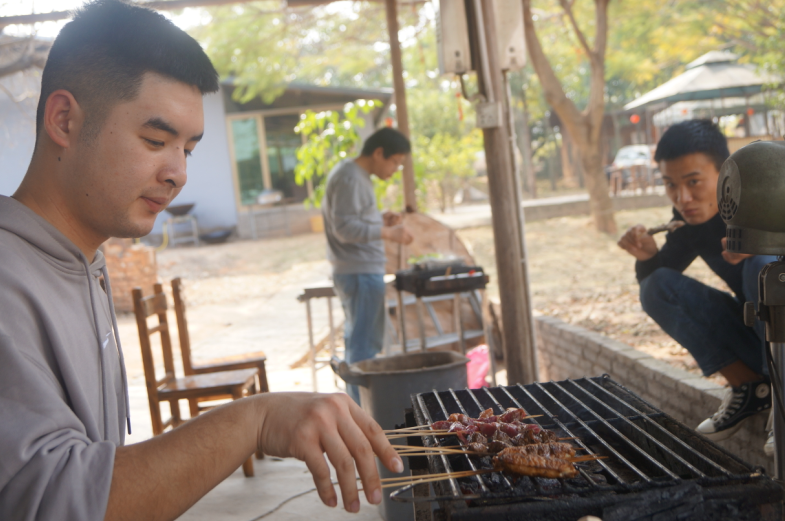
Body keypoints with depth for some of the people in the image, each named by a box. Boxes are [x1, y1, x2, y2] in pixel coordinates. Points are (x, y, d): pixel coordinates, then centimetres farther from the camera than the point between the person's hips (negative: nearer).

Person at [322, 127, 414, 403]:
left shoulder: (355, 175, 16)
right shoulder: (350, 179, -16)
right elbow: (343, 227, -23)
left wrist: (380, 220, 11)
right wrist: (387, 232, -26)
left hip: (353, 272, 11)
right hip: (361, 272, -11)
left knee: (357, 339, 16)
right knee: (365, 344, -7)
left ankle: (356, 404, 25)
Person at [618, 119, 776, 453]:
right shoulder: (689, 219, -4)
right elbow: (656, 278, 4)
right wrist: (648, 258, -19)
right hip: (752, 333, 6)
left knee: (764, 264, -32)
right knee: (656, 288, -9)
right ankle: (751, 388, -1)